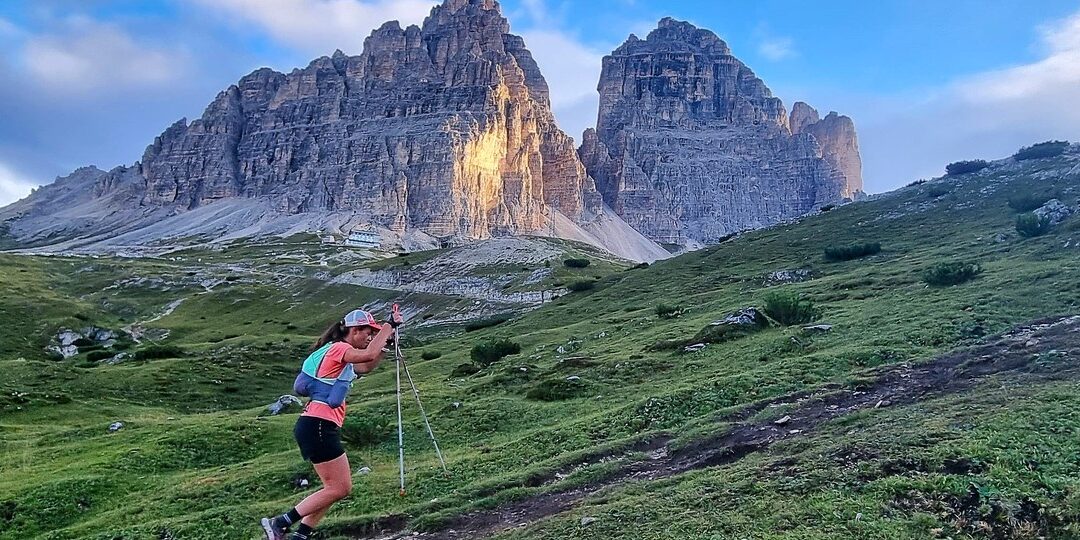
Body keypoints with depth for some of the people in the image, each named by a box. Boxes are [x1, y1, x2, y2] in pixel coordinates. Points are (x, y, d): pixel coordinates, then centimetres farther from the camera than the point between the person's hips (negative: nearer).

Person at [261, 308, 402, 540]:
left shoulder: (340, 352, 20)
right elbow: (368, 355, -28)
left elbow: (367, 366, 31)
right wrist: (389, 326, -18)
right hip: (318, 427, -11)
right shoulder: (338, 348, -9)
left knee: (335, 487, 11)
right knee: (340, 488, -8)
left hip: (320, 427, 11)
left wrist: (388, 336, 23)